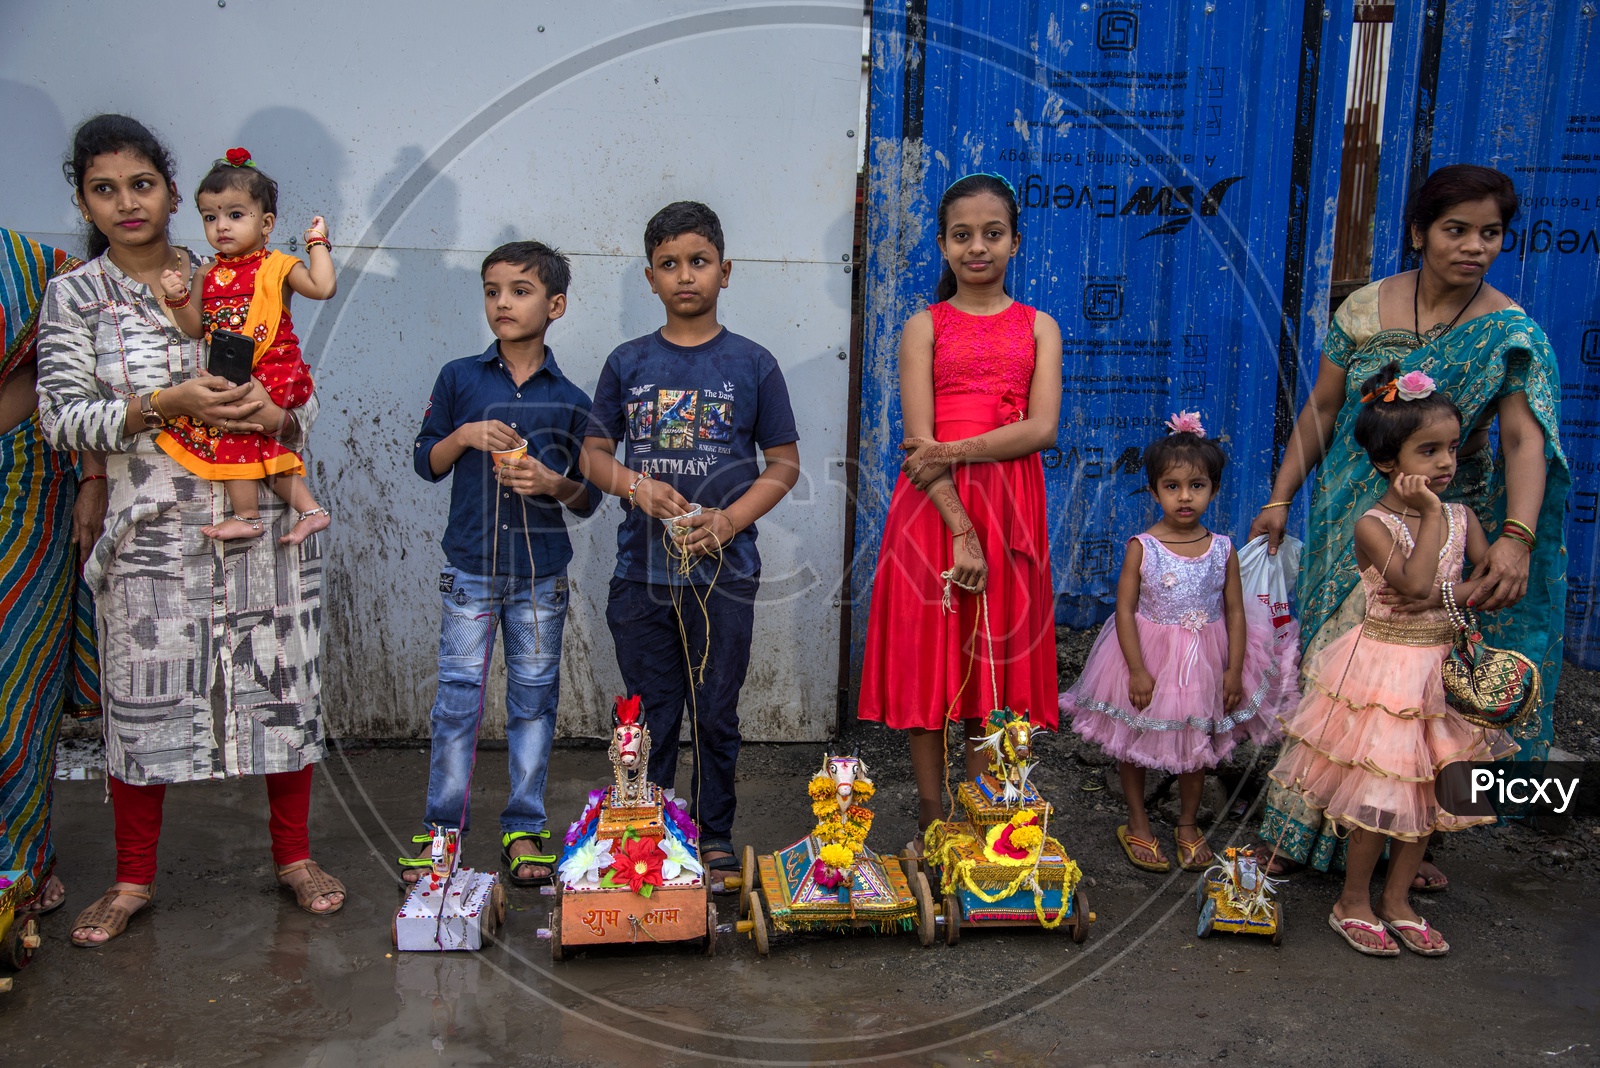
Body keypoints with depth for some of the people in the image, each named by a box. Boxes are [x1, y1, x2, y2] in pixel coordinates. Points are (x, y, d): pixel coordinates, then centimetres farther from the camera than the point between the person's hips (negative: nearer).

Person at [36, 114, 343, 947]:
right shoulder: (74, 296, 4)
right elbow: (61, 416, -5)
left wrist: (277, 417, -12)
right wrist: (168, 404, -17)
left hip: (263, 517, 2)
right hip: (153, 528, -1)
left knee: (284, 685, 5)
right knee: (143, 699, 5)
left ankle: (294, 855, 23)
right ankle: (133, 879, 24)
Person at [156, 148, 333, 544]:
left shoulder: (276, 267, -3)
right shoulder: (210, 276, 14)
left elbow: (323, 287, -18)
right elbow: (197, 328, 13)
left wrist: (317, 243, -8)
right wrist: (179, 299, -3)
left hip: (273, 373, -7)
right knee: (261, 445, 5)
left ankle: (246, 515, -10)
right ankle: (310, 509, 13)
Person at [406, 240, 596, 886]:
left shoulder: (570, 400, 3)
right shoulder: (459, 379, 3)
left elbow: (587, 500, 7)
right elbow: (426, 462, 8)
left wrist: (553, 482, -13)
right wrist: (464, 435, -10)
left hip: (542, 572, 1)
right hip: (471, 567, 0)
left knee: (534, 698, 7)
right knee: (458, 697, 3)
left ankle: (524, 828, 19)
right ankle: (441, 828, 16)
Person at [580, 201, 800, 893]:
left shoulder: (752, 365, 0)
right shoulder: (628, 364, 5)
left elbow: (784, 463, 2)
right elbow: (594, 453, 9)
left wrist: (729, 521, -13)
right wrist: (636, 486, -12)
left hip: (723, 571, -1)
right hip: (642, 570, 1)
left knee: (716, 716, 8)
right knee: (650, 716, 10)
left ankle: (715, 841, 23)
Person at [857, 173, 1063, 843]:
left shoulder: (1038, 327, 9)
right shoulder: (924, 326, 4)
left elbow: (1042, 429, -5)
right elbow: (919, 439, -7)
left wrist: (954, 450, -16)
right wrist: (959, 528, -16)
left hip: (1009, 511, 1)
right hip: (932, 509, -1)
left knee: (995, 670, 6)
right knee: (927, 668, 3)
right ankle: (930, 828, 16)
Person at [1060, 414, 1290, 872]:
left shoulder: (1223, 549, -5)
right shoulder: (1141, 547, -13)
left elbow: (1235, 611, 0)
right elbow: (1125, 610, -12)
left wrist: (1234, 671, -4)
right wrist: (1137, 670, -16)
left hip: (1204, 661, 2)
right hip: (1150, 656, -2)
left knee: (1197, 745, 16)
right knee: (1134, 742, 10)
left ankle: (1188, 825, 36)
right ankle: (1138, 825, 30)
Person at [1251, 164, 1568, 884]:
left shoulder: (1512, 333, -7)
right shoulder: (1364, 308, 0)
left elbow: (1526, 441, -18)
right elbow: (1322, 410, 7)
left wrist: (1518, 538, -32)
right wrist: (1281, 498, 5)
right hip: (1354, 521, 2)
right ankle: (1304, 830, 20)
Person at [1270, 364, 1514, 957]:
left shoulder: (1461, 517, 4)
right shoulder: (1373, 524, -14)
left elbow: (1497, 579, 5)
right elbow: (1414, 582, -26)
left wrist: (1455, 596, -12)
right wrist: (1429, 514, -20)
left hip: (1441, 668, 6)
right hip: (1384, 666, -6)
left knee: (1427, 790, 12)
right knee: (1382, 790, -2)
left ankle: (1397, 901, 27)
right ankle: (1353, 903, 16)